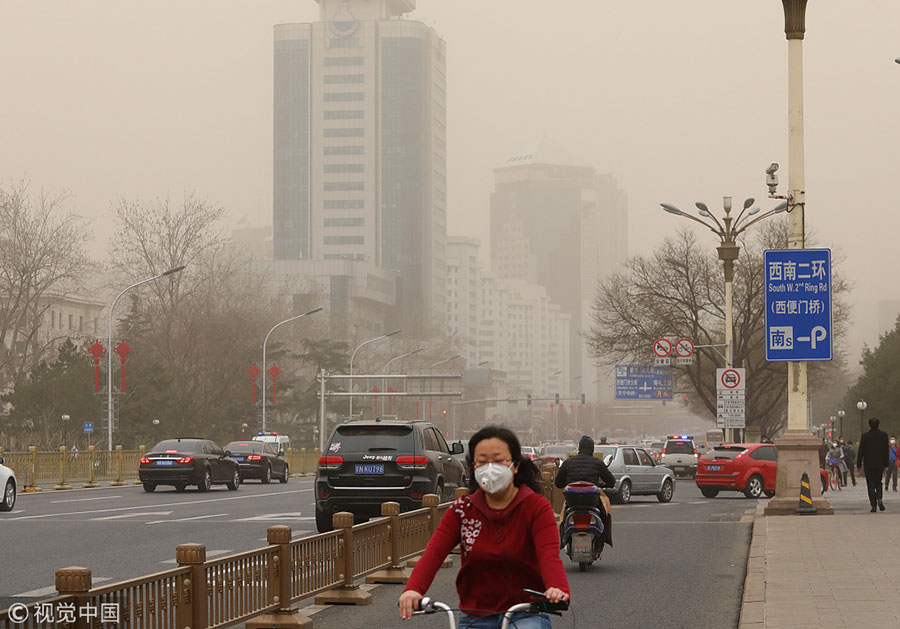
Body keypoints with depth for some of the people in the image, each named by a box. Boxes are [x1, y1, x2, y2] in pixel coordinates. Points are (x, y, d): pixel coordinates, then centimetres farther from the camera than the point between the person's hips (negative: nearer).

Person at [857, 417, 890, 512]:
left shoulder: (865, 436, -5)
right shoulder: (884, 435, -2)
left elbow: (861, 452, -2)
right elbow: (886, 451, 0)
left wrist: (858, 465, 6)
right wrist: (885, 465, 4)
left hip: (868, 465, -1)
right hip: (880, 464, 1)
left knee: (871, 485, 3)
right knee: (878, 483, 16)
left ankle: (873, 505, -3)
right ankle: (879, 499, -9)